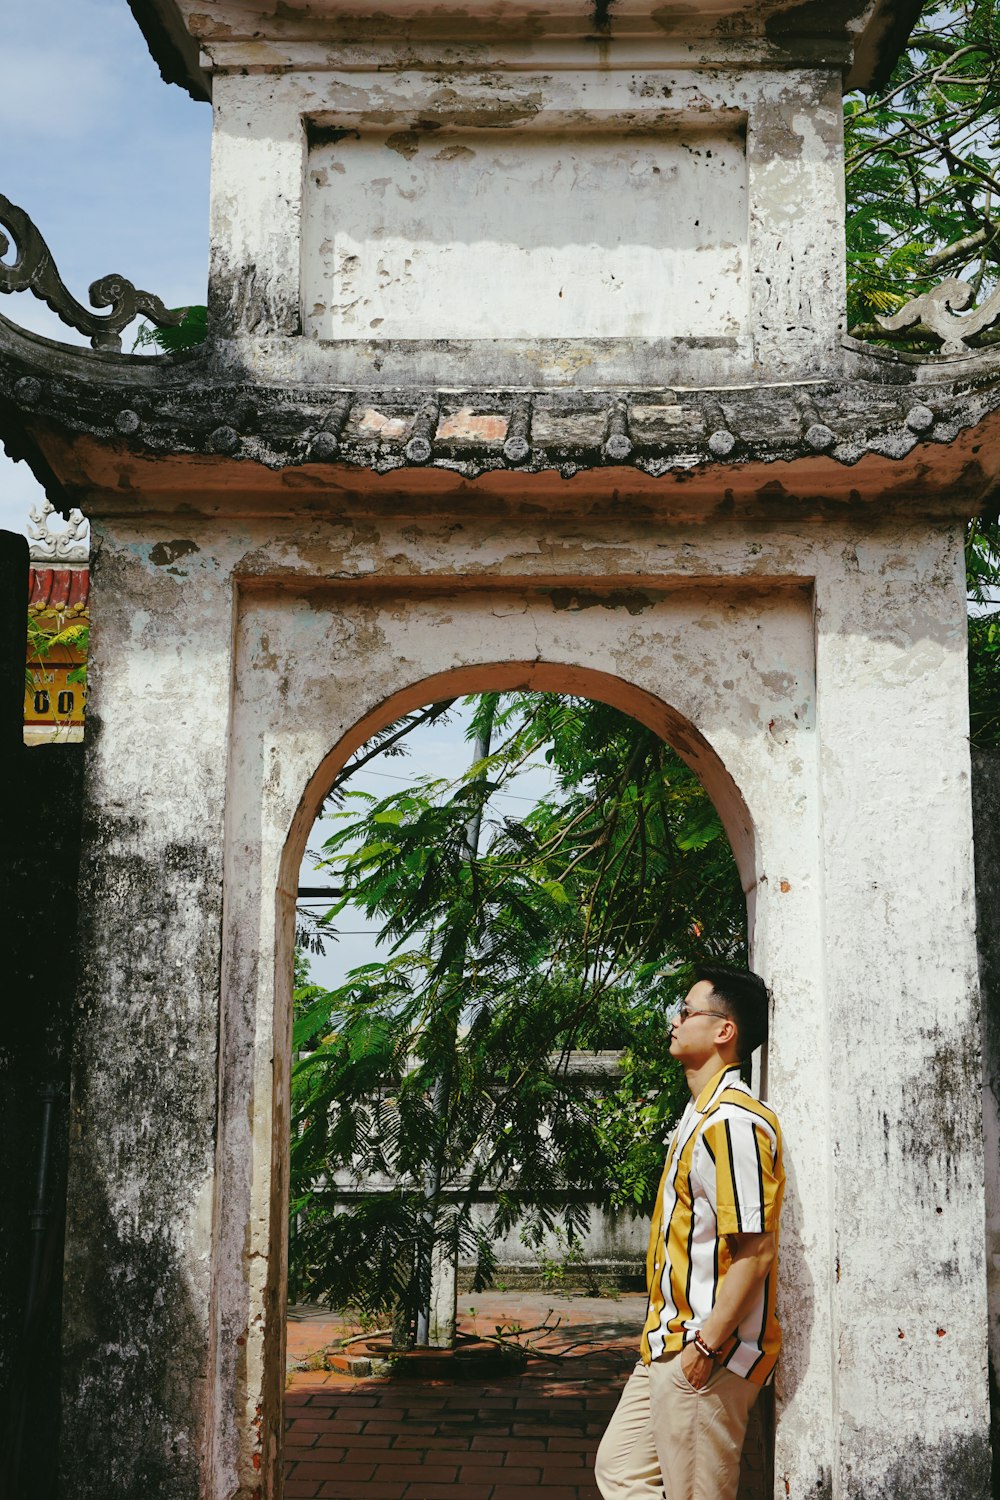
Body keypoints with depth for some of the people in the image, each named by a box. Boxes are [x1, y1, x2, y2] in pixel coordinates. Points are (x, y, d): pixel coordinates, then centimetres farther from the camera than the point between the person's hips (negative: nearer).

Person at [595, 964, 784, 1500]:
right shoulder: (699, 1117, 14)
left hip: (705, 1359, -11)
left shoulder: (733, 1121, -19)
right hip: (666, 1349, 11)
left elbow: (755, 1250, -23)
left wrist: (707, 1346, -22)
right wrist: (664, 1336, 20)